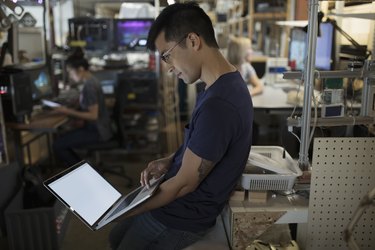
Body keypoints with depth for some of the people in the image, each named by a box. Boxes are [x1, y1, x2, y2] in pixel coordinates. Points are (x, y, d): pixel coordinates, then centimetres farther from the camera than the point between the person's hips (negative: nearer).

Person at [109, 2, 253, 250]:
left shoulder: (217, 105, -34)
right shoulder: (226, 83, 0)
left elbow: (184, 184, -25)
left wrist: (121, 212, -14)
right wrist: (168, 162, -3)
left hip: (183, 215, -9)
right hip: (180, 201, 9)